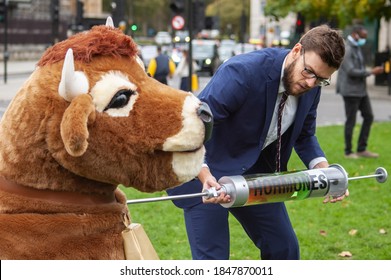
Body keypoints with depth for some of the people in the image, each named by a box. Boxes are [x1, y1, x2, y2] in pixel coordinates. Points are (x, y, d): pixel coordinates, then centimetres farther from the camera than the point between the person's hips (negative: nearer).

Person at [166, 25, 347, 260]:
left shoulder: (311, 88, -7)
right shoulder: (242, 72, -30)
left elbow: (304, 135, 9)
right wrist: (205, 176, -44)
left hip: (256, 173, 7)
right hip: (205, 173, -7)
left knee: (284, 249, 11)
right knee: (212, 259, -8)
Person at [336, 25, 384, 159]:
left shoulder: (356, 47, 14)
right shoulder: (346, 49, -17)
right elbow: (351, 71, -24)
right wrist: (371, 72, -21)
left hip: (361, 90, 9)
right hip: (350, 91, -9)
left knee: (369, 117, 8)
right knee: (351, 121, -1)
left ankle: (362, 149, 13)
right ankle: (348, 152, 10)